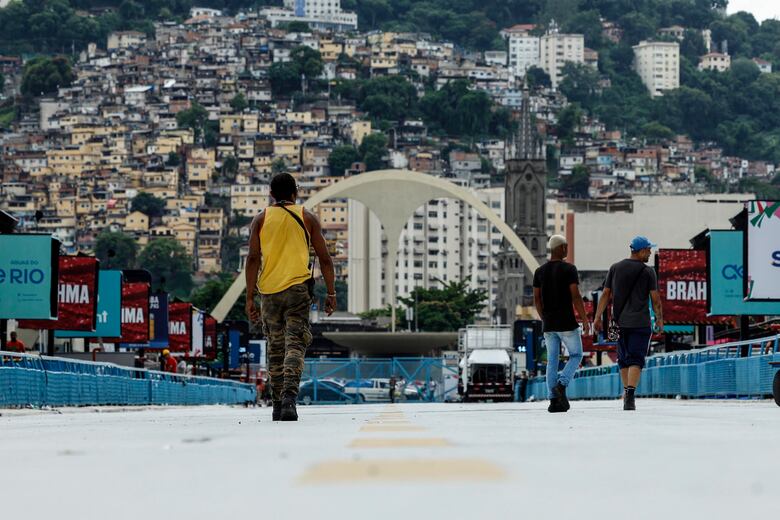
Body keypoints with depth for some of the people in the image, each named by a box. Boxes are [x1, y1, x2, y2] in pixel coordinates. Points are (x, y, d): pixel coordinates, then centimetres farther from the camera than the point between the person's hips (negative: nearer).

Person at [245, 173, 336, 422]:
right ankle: (289, 397, -28)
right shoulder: (307, 218, 6)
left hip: (269, 291, 2)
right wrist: (331, 293, 11)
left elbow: (253, 258, -2)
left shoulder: (261, 219, 7)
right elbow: (324, 259, 4)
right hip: (298, 288, -2)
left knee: (275, 348, 13)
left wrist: (250, 297, -2)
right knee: (295, 345, -8)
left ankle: (278, 406, 16)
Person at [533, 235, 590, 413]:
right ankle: (561, 385, -13)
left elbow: (536, 299, 8)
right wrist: (585, 320, -8)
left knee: (552, 361, 8)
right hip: (567, 324, -5)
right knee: (576, 355, 11)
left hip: (549, 325, 5)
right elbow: (576, 296, -15)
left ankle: (554, 401, 3)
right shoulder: (569, 269, -10)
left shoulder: (540, 271, 6)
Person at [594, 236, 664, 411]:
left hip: (619, 322, 4)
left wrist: (598, 317, 5)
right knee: (636, 359, -6)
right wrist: (659, 319, 9)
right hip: (640, 323, -4)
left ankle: (626, 392, 29)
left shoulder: (615, 268, 6)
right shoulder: (647, 271, -4)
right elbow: (655, 298, -4)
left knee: (623, 359, 18)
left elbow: (606, 294, 3)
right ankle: (630, 395, -21)